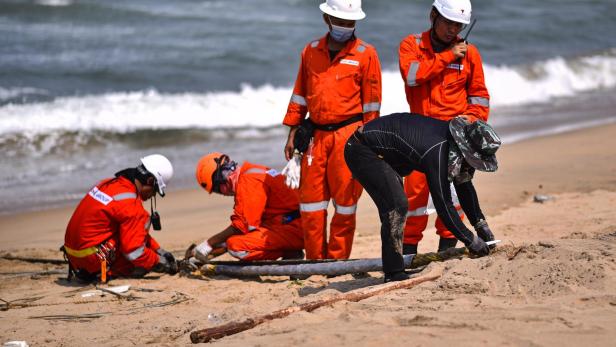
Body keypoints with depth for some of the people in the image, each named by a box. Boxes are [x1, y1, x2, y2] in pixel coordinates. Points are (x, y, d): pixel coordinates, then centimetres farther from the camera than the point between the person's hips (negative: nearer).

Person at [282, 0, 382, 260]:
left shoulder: (366, 54, 0)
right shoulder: (311, 51, 12)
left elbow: (371, 103, 1)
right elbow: (299, 94, 17)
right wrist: (292, 134, 13)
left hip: (348, 135, -4)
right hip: (315, 136, 4)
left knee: (345, 201, -1)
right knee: (310, 201, 4)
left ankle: (337, 261, 8)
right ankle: (315, 261, 13)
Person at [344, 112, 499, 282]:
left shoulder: (455, 140, -4)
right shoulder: (437, 152, -32)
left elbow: (464, 186, 10)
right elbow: (443, 203, -29)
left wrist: (481, 224, 6)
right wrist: (470, 240, -21)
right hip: (361, 150, -11)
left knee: (395, 206, 15)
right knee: (397, 206, -21)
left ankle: (393, 269, 24)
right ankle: (393, 273, -17)